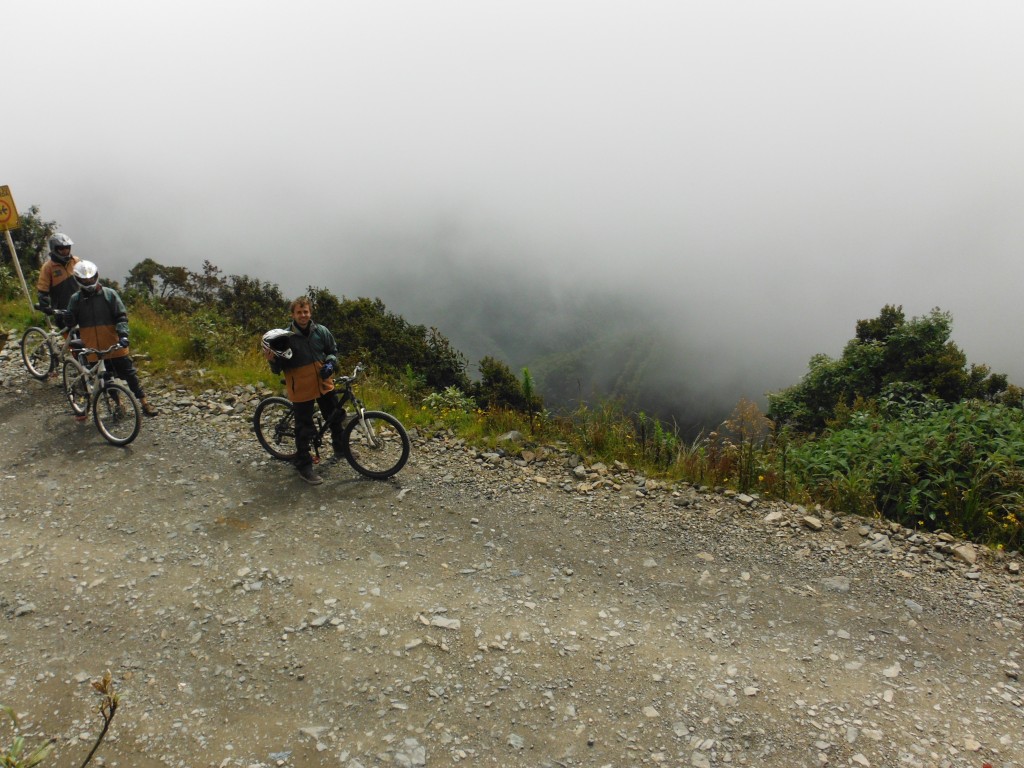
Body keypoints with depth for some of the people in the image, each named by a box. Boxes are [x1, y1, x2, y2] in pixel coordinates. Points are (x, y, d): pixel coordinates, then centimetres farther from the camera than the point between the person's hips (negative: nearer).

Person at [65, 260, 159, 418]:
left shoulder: (109, 294, 0)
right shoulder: (76, 299, 5)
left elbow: (121, 316, -4)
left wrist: (123, 334, -18)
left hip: (114, 345, -1)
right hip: (91, 349, 1)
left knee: (129, 373, 3)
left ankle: (144, 402, 10)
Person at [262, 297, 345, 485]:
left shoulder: (321, 331, -3)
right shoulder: (285, 336, -11)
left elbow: (333, 351, 12)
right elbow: (278, 368, -4)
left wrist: (330, 364, -8)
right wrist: (273, 360, -25)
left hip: (324, 384, 4)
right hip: (301, 390, -4)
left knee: (336, 417, 17)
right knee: (304, 429, 4)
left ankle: (340, 448, 43)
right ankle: (304, 467, 17)